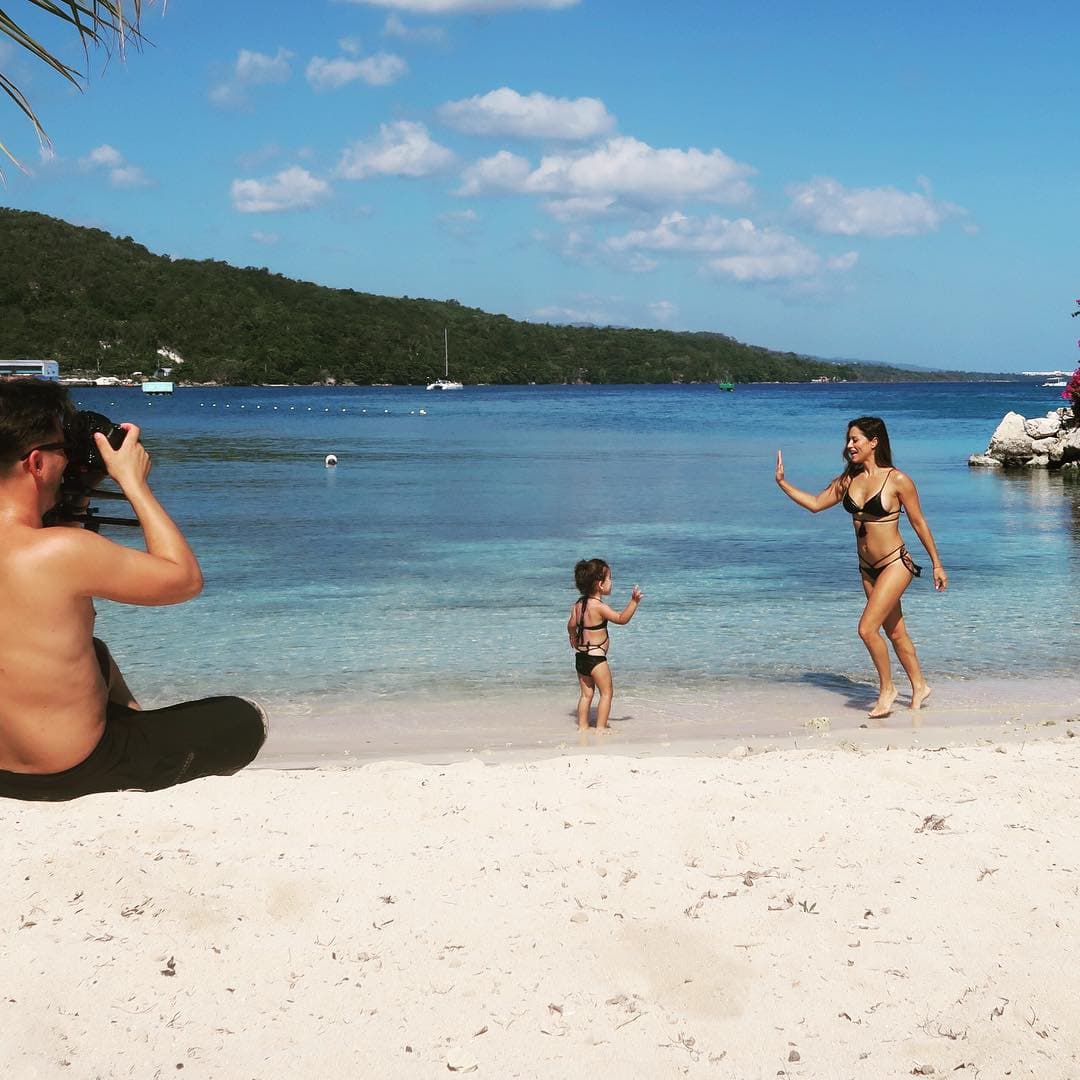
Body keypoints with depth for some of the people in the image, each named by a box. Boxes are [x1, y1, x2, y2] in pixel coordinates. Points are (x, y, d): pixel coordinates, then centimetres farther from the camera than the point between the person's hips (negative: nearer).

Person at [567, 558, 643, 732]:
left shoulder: (578, 604, 5)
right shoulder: (599, 606, -18)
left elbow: (571, 625, 15)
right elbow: (622, 619, -22)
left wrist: (573, 638, 34)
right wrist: (634, 602, -24)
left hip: (580, 657, 8)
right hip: (596, 658, -8)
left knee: (586, 693, 17)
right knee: (607, 692, 4)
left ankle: (582, 725, 20)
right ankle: (601, 727, 4)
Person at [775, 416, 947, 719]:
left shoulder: (897, 480, -13)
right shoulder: (849, 479, 3)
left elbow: (919, 523, -6)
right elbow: (815, 504, 11)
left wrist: (937, 565, 0)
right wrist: (782, 482, 2)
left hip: (895, 564, -7)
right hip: (868, 568, 7)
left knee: (867, 628, -15)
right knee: (895, 632, 15)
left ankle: (887, 689, 4)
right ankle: (919, 688, 30)